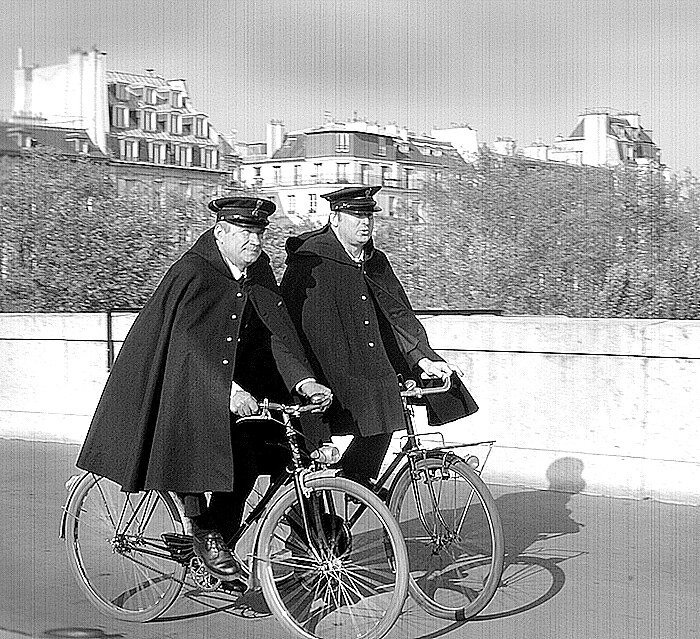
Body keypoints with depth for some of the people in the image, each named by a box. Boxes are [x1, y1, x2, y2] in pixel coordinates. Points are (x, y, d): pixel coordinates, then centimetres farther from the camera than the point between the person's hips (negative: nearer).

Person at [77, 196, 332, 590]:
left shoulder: (260, 270, 2)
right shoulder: (191, 273, -19)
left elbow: (279, 330, -3)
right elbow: (193, 340, -29)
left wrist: (303, 380, -19)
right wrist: (229, 389, -42)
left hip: (237, 386, 6)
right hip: (178, 378, -6)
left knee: (247, 459, -6)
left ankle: (220, 538, 13)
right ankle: (203, 532, -4)